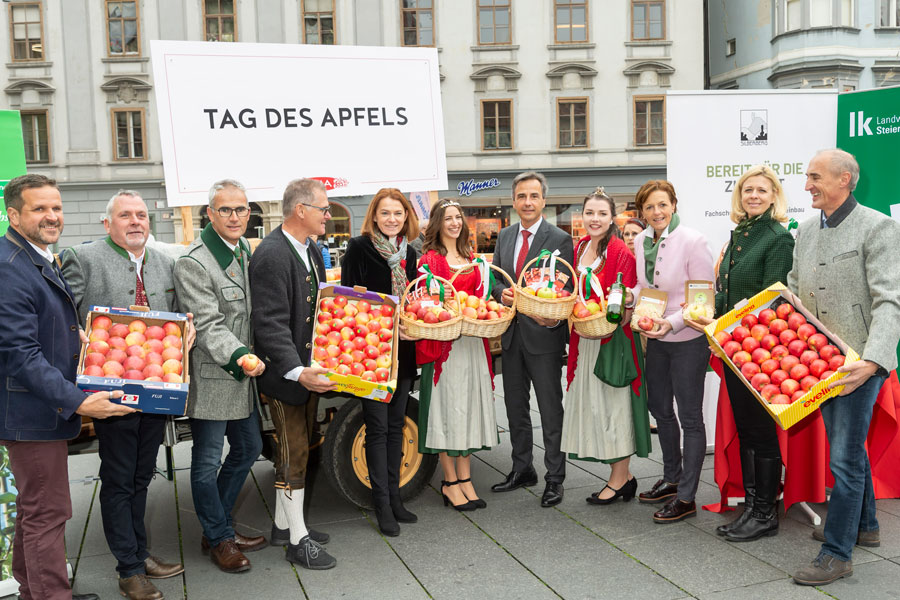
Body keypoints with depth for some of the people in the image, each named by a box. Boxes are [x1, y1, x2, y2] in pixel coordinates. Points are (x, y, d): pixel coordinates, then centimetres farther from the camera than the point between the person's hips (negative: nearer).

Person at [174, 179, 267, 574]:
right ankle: (218, 538, 22)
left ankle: (219, 524, 36)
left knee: (248, 448, 19)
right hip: (212, 378, -9)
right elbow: (208, 325, -23)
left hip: (245, 374, 9)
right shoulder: (193, 263, -16)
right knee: (208, 462, 4)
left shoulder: (245, 251, 10)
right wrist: (239, 357, -37)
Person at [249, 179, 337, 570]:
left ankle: (283, 525, 33)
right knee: (293, 455, 2)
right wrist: (297, 371, -32)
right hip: (284, 373, -9)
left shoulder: (311, 250, 10)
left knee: (297, 449, 18)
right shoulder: (271, 255, -20)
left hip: (309, 369, 9)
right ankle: (298, 541, 15)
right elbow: (270, 323, -25)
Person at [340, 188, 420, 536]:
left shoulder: (409, 253, 11)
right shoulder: (359, 248, -7)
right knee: (377, 428, 0)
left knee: (396, 425, 13)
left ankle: (394, 496, 23)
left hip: (403, 350, 6)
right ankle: (382, 505, 9)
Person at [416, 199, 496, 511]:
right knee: (447, 405, 0)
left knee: (468, 405, 9)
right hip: (443, 341, -6)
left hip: (472, 340, 7)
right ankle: (450, 482, 9)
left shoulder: (470, 258, 15)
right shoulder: (430, 258, -6)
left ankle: (465, 478, 18)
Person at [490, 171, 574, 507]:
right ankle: (522, 469, 32)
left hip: (544, 333, -6)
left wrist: (554, 318, -27)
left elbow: (566, 289, -10)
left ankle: (554, 479, 14)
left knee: (550, 409, 3)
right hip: (512, 334, 6)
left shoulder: (560, 240, -8)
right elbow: (495, 278, 14)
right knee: (515, 406, 16)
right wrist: (501, 293, -8)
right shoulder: (505, 236, 10)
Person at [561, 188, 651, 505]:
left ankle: (620, 477, 16)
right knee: (591, 403, 11)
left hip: (613, 339, -8)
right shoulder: (580, 247, 9)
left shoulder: (621, 253, -13)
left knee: (613, 403, 1)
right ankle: (623, 476, 23)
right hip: (585, 337, 8)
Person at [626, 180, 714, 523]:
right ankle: (671, 479, 38)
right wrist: (631, 296, -4)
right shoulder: (641, 241, 3)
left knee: (690, 417, 2)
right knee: (659, 409, 19)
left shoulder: (692, 241, -17)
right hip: (656, 339, 8)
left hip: (688, 340, -7)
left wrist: (673, 322, -28)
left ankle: (686, 498, 12)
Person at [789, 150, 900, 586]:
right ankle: (864, 526, 39)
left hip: (860, 361, -7)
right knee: (847, 447, 20)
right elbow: (793, 294, 15)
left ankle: (837, 554, 8)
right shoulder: (806, 231, 10)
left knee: (844, 457, -4)